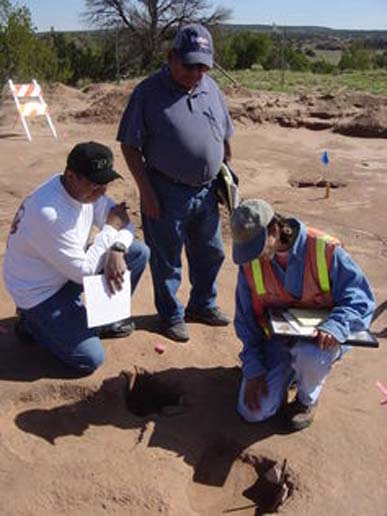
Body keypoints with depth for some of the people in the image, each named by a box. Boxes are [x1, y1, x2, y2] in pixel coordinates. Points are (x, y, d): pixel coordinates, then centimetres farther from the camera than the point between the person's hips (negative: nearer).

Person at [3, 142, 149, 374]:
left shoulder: (87, 188, -10)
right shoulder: (49, 214, -35)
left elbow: (123, 222, -2)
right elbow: (83, 272, -26)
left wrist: (117, 250, -23)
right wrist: (110, 229, -20)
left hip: (71, 269, 8)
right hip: (39, 292, -8)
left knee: (138, 252, -3)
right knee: (90, 358, -15)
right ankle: (33, 322, 10)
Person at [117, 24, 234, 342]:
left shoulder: (211, 88, 7)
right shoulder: (149, 92, -10)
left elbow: (225, 136, 17)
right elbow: (130, 146, -10)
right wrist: (146, 190, -14)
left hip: (207, 191, 6)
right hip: (167, 193, -5)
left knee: (210, 253, 18)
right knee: (167, 260, 8)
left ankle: (203, 305, 39)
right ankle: (171, 316, 28)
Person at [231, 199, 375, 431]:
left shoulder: (325, 249, -19)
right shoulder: (250, 263, -7)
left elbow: (361, 298, -14)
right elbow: (245, 319, 0)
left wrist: (336, 327, -34)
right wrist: (253, 369, -7)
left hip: (319, 337, -2)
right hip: (275, 339, 3)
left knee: (310, 357, -39)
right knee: (253, 411, -10)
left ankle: (308, 399, -1)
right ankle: (289, 371, 22)